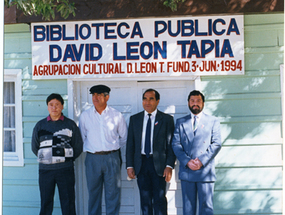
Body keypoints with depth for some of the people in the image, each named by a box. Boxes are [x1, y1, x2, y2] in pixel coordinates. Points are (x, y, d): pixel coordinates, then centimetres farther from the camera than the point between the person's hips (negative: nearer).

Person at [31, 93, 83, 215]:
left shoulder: (70, 125, 4)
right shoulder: (40, 125, 8)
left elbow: (78, 146, 8)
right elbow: (34, 147, 17)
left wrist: (68, 159, 6)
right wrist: (45, 158, 11)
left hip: (65, 170, -1)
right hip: (45, 170, 2)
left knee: (68, 203, 3)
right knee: (45, 203, 7)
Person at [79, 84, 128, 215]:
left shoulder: (116, 115, 2)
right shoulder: (85, 116, 4)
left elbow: (124, 137, 13)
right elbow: (82, 137, 12)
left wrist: (113, 146, 10)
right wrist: (91, 148, 6)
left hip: (112, 157, 0)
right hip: (92, 158, 1)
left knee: (113, 192, 4)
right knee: (93, 192, 7)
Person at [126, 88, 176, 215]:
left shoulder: (167, 119, 2)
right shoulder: (134, 119, 9)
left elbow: (171, 144, -2)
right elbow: (130, 144, 8)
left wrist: (169, 166, -10)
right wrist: (129, 166, 1)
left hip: (159, 164, -2)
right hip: (141, 163, 3)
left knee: (160, 200, 0)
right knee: (145, 200, 9)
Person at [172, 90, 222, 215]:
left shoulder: (213, 121, 9)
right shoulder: (180, 122, 13)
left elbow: (216, 144, 0)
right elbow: (176, 144, 5)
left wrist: (202, 161, -12)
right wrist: (187, 161, -10)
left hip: (205, 171, -1)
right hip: (186, 171, 2)